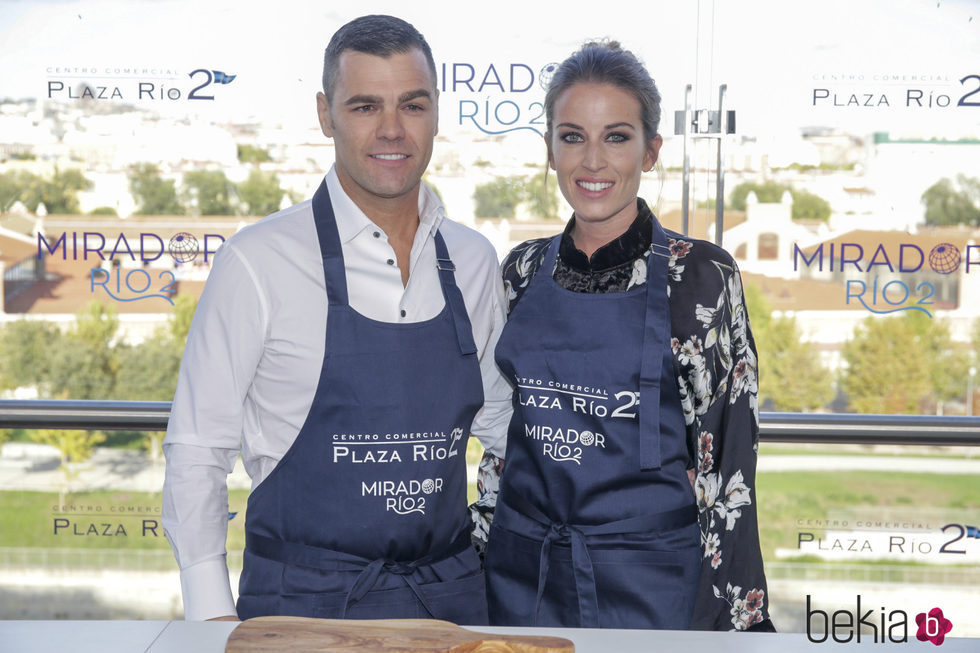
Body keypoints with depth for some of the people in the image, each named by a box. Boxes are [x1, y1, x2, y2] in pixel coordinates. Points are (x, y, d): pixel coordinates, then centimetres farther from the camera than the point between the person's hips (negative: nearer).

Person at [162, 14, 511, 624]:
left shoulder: (475, 261, 2)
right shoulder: (259, 261, -11)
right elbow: (196, 450, -6)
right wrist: (214, 614, -9)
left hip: (451, 593, 4)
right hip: (302, 603, -3)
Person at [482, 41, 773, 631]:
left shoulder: (700, 275, -9)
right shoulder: (523, 271, 4)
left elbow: (727, 457, -9)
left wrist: (732, 618, -13)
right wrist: (477, 563, 11)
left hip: (650, 581, -3)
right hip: (521, 577, 4)